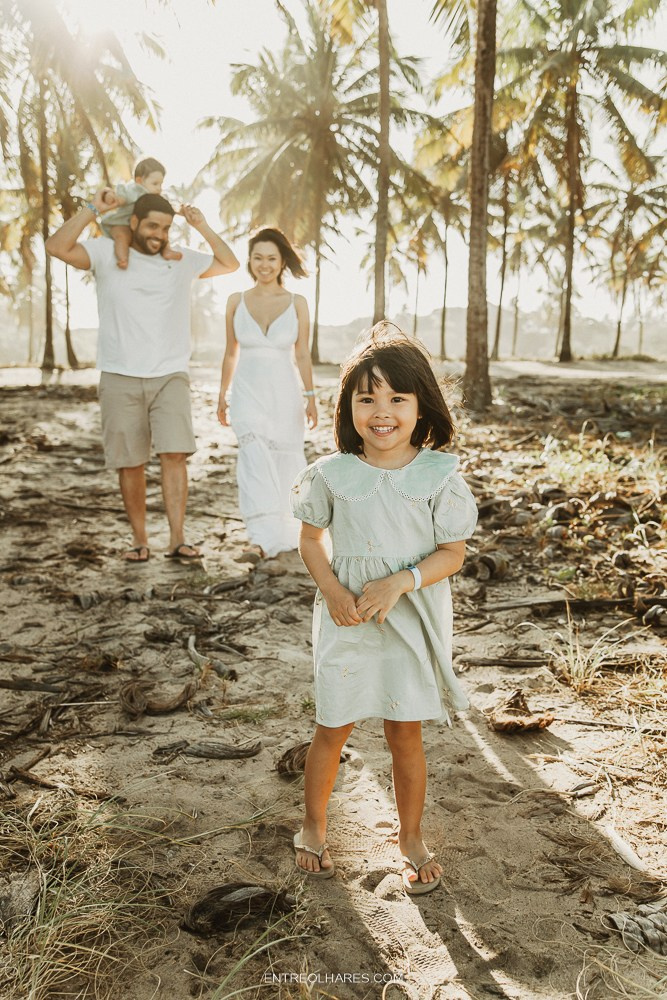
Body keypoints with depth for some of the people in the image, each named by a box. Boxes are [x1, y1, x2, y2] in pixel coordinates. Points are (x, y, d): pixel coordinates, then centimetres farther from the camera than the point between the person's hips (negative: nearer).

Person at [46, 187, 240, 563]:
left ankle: (178, 539, -11)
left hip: (171, 376, 1)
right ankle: (140, 540, 13)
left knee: (175, 453, -12)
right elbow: (57, 246, -11)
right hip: (120, 378, -1)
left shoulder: (183, 260, 10)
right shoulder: (107, 254, 2)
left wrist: (203, 227, 7)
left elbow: (230, 264, 16)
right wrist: (93, 210, -10)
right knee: (131, 462, 3)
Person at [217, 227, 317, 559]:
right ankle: (263, 537, -25)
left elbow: (302, 354, 4)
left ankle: (285, 534, 24)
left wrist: (311, 397, -1)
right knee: (255, 457, -21)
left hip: (284, 393, 1)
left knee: (284, 464, 7)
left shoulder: (297, 303, 3)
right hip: (248, 391, 0)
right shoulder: (236, 301, 5)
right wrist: (222, 395, 13)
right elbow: (231, 352, 12)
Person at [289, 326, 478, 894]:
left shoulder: (439, 474, -10)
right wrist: (332, 590, -12)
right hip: (345, 619, 1)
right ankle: (314, 828, 37)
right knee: (333, 729, 13)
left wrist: (399, 582, -21)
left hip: (413, 619, -1)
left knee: (405, 734, 11)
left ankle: (411, 838, 34)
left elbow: (453, 552, -6)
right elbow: (310, 539, 4)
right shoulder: (332, 473, -6)